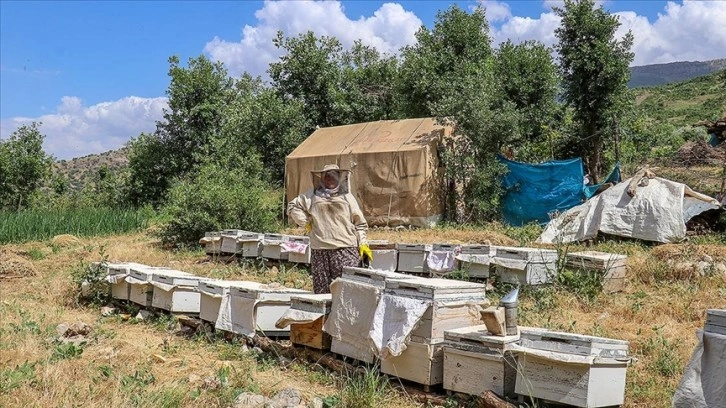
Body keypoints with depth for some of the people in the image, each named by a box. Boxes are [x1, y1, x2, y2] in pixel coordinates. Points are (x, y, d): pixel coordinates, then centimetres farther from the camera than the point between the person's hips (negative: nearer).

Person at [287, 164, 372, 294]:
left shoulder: (347, 197, 13)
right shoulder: (312, 195, 14)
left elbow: (359, 223, 12)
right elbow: (292, 207, 19)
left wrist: (362, 244, 3)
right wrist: (306, 222, 8)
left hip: (345, 249, -1)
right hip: (319, 250, 2)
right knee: (321, 288, 3)